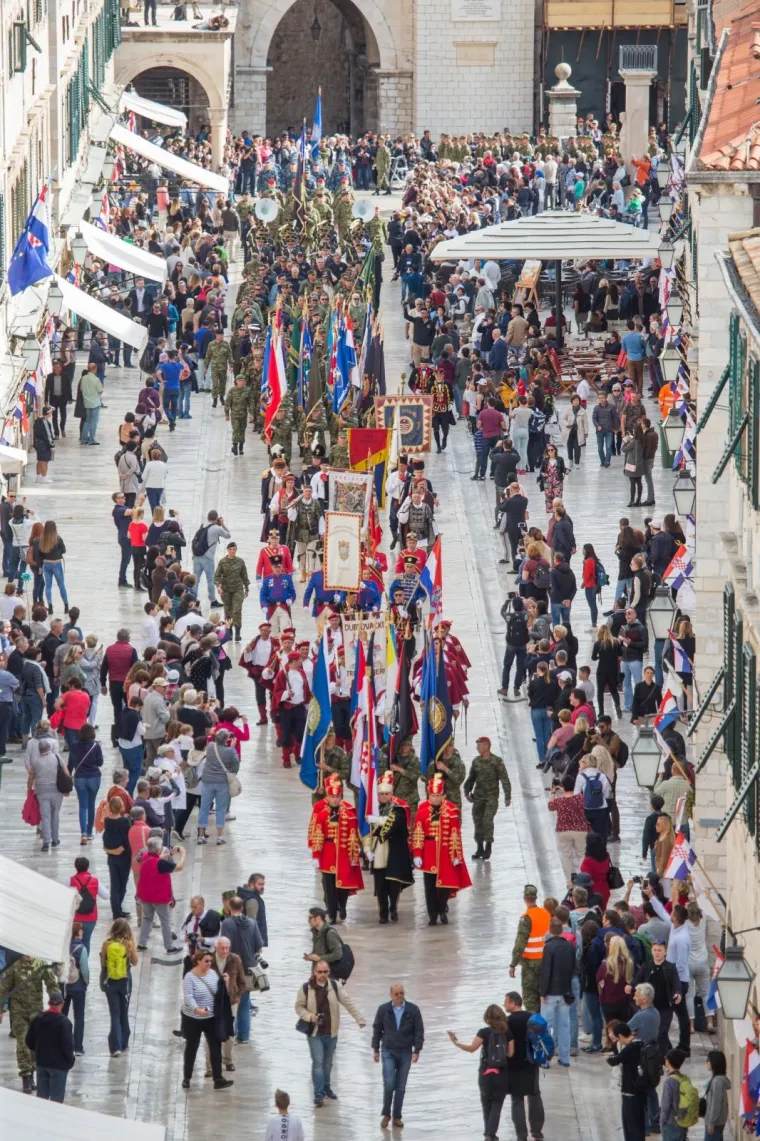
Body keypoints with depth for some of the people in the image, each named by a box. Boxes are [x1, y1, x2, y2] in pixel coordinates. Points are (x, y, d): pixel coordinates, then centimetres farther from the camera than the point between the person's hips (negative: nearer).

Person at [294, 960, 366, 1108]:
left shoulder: (334, 986, -4)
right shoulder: (306, 988, -8)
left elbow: (348, 1002, -6)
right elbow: (299, 1007, 1)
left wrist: (359, 1019, -14)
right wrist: (309, 1016, -18)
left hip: (331, 1032, 3)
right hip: (314, 1033, -3)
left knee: (328, 1062, 17)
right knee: (318, 1062, -10)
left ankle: (326, 1088, 37)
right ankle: (319, 1095, -8)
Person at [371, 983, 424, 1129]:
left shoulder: (413, 1010, -3)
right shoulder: (383, 1009, -1)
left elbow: (419, 1031, 0)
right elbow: (377, 1029, 6)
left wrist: (417, 1051, -7)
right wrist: (376, 1050, 5)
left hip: (405, 1053, 1)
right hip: (388, 1052, -1)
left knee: (400, 1087, 4)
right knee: (389, 1084, -11)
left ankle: (397, 1117, 13)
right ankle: (386, 1114, 6)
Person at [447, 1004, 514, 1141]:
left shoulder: (484, 1032, -8)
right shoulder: (508, 1033, -2)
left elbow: (472, 1048, -16)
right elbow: (510, 1053, -1)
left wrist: (456, 1042, -10)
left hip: (486, 1073, -1)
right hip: (502, 1075, 1)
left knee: (487, 1104, 15)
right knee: (497, 1105, 5)